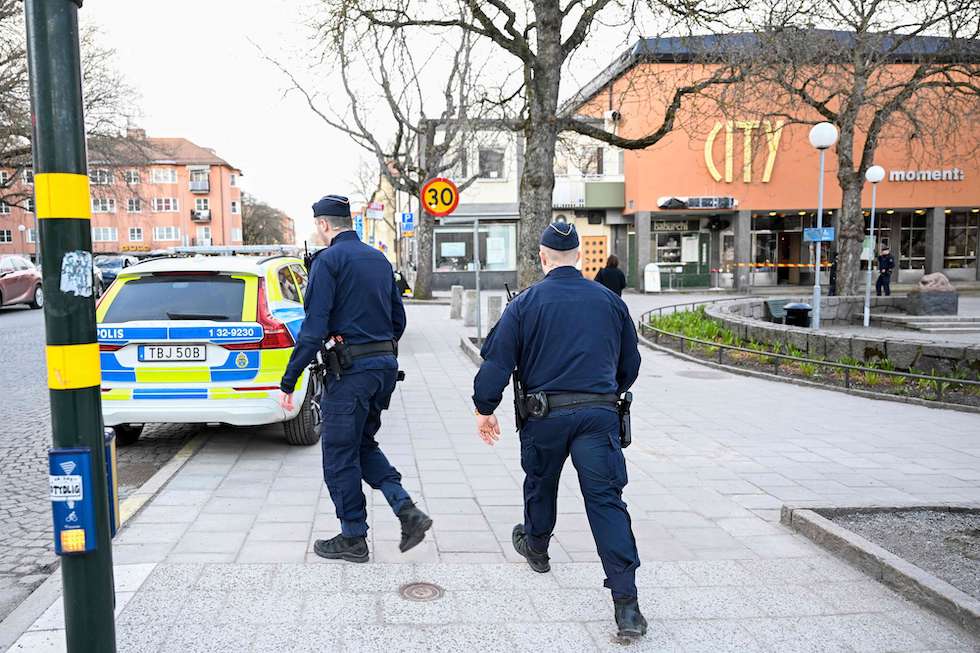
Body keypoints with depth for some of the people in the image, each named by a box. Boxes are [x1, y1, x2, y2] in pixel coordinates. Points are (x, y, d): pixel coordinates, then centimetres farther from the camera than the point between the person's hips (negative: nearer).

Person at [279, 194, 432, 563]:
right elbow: (398, 319, 16)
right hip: (386, 365, 8)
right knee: (364, 444, 21)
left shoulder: (328, 260, -10)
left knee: (339, 453, 6)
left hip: (351, 369, -8)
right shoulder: (379, 259, 14)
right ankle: (406, 509, 7)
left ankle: (353, 539, 16)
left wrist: (289, 381, -13)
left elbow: (314, 328, -17)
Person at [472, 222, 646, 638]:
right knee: (606, 500, -1)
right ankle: (626, 603, -7)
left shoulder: (525, 303, -1)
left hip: (545, 413, -1)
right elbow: (630, 363, 15)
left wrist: (484, 409, 8)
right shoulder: (609, 300, 7)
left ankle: (536, 548, 49)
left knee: (540, 485, 23)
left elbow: (496, 360, -4)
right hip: (599, 413, 1)